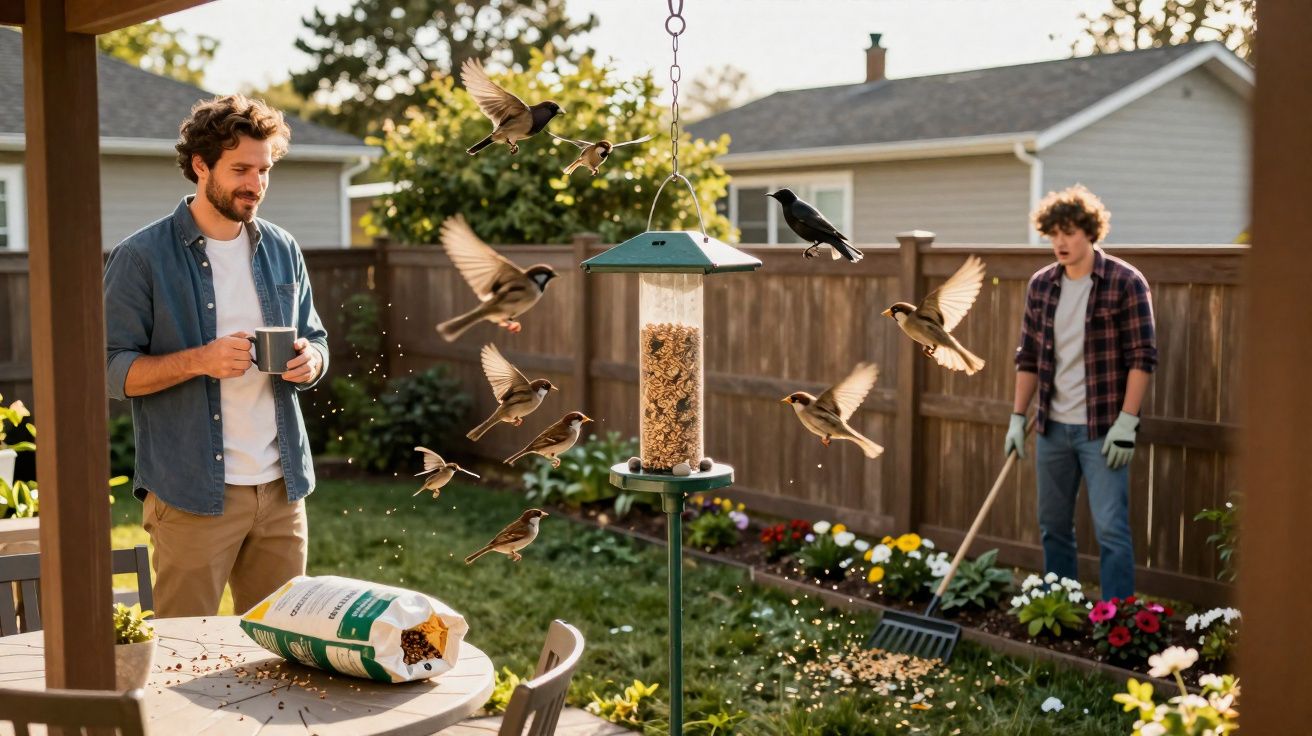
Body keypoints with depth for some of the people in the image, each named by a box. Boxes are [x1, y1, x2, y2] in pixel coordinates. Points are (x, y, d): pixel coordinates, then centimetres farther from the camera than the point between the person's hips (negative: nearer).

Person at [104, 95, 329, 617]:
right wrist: (199, 361, -22)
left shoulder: (282, 251, 10)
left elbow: (315, 339, 19)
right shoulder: (142, 258, -5)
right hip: (192, 494, -5)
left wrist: (309, 360, -6)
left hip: (282, 487, 5)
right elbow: (110, 369, -7)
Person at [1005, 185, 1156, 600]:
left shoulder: (1125, 282, -9)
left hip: (1101, 431, -5)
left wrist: (1126, 422, -15)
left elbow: (1142, 357, -10)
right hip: (1052, 428, 6)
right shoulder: (1040, 285, 7)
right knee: (1053, 527, 13)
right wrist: (1018, 417, 9)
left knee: (1111, 529, -6)